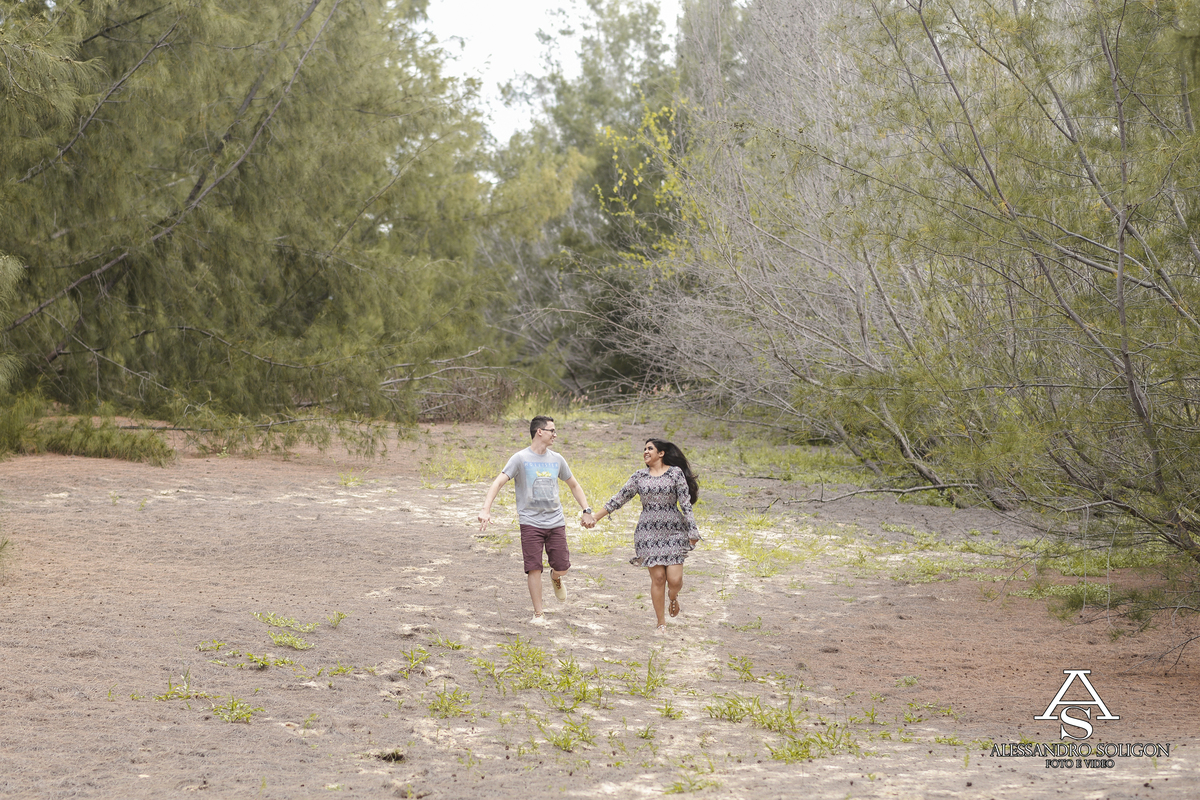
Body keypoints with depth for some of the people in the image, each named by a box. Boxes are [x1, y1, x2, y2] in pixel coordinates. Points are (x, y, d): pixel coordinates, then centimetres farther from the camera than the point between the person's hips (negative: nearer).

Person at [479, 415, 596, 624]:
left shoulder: (556, 459, 10)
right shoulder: (521, 458, -5)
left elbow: (574, 485, 23)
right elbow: (498, 482, -13)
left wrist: (586, 511, 15)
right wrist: (486, 510, -26)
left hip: (556, 522, 4)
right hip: (531, 523, -4)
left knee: (562, 567, 1)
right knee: (534, 568, -6)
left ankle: (555, 579, 38)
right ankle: (538, 614, 5)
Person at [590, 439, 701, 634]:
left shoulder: (676, 473, -1)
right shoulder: (639, 477, 7)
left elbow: (686, 503, -2)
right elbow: (619, 499, 11)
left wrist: (692, 531, -7)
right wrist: (595, 517, 10)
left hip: (674, 531, -2)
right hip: (649, 532, 2)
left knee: (674, 579, -10)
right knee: (657, 578, -4)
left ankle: (673, 597, 27)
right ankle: (661, 622, 8)